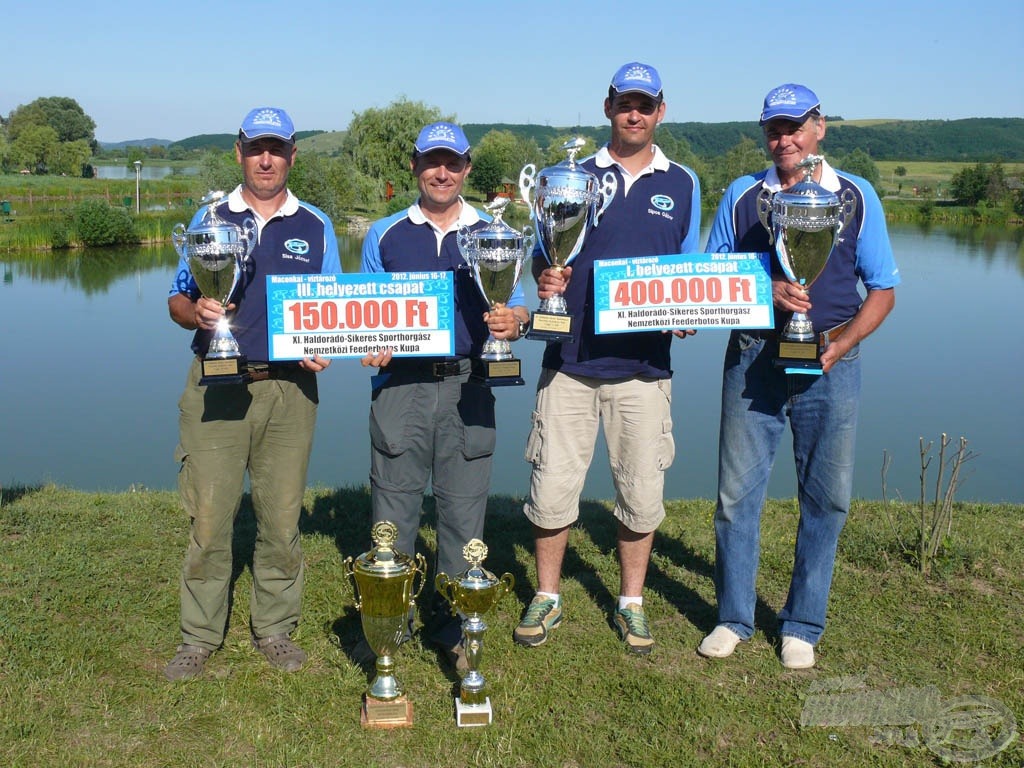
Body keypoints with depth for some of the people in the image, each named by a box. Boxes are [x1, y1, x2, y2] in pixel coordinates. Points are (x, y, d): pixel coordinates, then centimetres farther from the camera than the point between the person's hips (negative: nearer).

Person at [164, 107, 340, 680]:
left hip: (289, 387, 1)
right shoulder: (209, 218, 9)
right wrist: (197, 312, -14)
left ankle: (276, 629, 20)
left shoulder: (316, 227, 10)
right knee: (209, 515, 0)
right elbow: (178, 300, 9)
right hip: (216, 387, 0)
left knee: (282, 516, 5)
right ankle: (201, 636, 13)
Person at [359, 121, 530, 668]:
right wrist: (371, 349, -7)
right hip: (401, 383, 0)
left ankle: (453, 625, 18)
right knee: (393, 506, 2)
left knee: (463, 509, 4)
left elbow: (513, 309, 9)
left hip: (467, 387, 0)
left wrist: (513, 321, -14)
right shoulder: (385, 235, 11)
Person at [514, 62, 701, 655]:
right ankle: (547, 597, 21)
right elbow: (544, 254, 8)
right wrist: (545, 278, -15)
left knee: (642, 492, 6)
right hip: (571, 359, 0)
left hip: (644, 364, 1)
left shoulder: (682, 185, 10)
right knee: (551, 486, 1)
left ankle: (632, 604, 24)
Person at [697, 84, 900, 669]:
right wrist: (766, 291, -12)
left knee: (827, 498, 5)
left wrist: (842, 344, -10)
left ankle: (803, 627, 20)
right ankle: (734, 618, 19)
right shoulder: (742, 196, 8)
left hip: (830, 363, 0)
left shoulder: (856, 196, 6)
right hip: (753, 357, 1)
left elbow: (883, 290, 7)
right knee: (737, 491, 3)